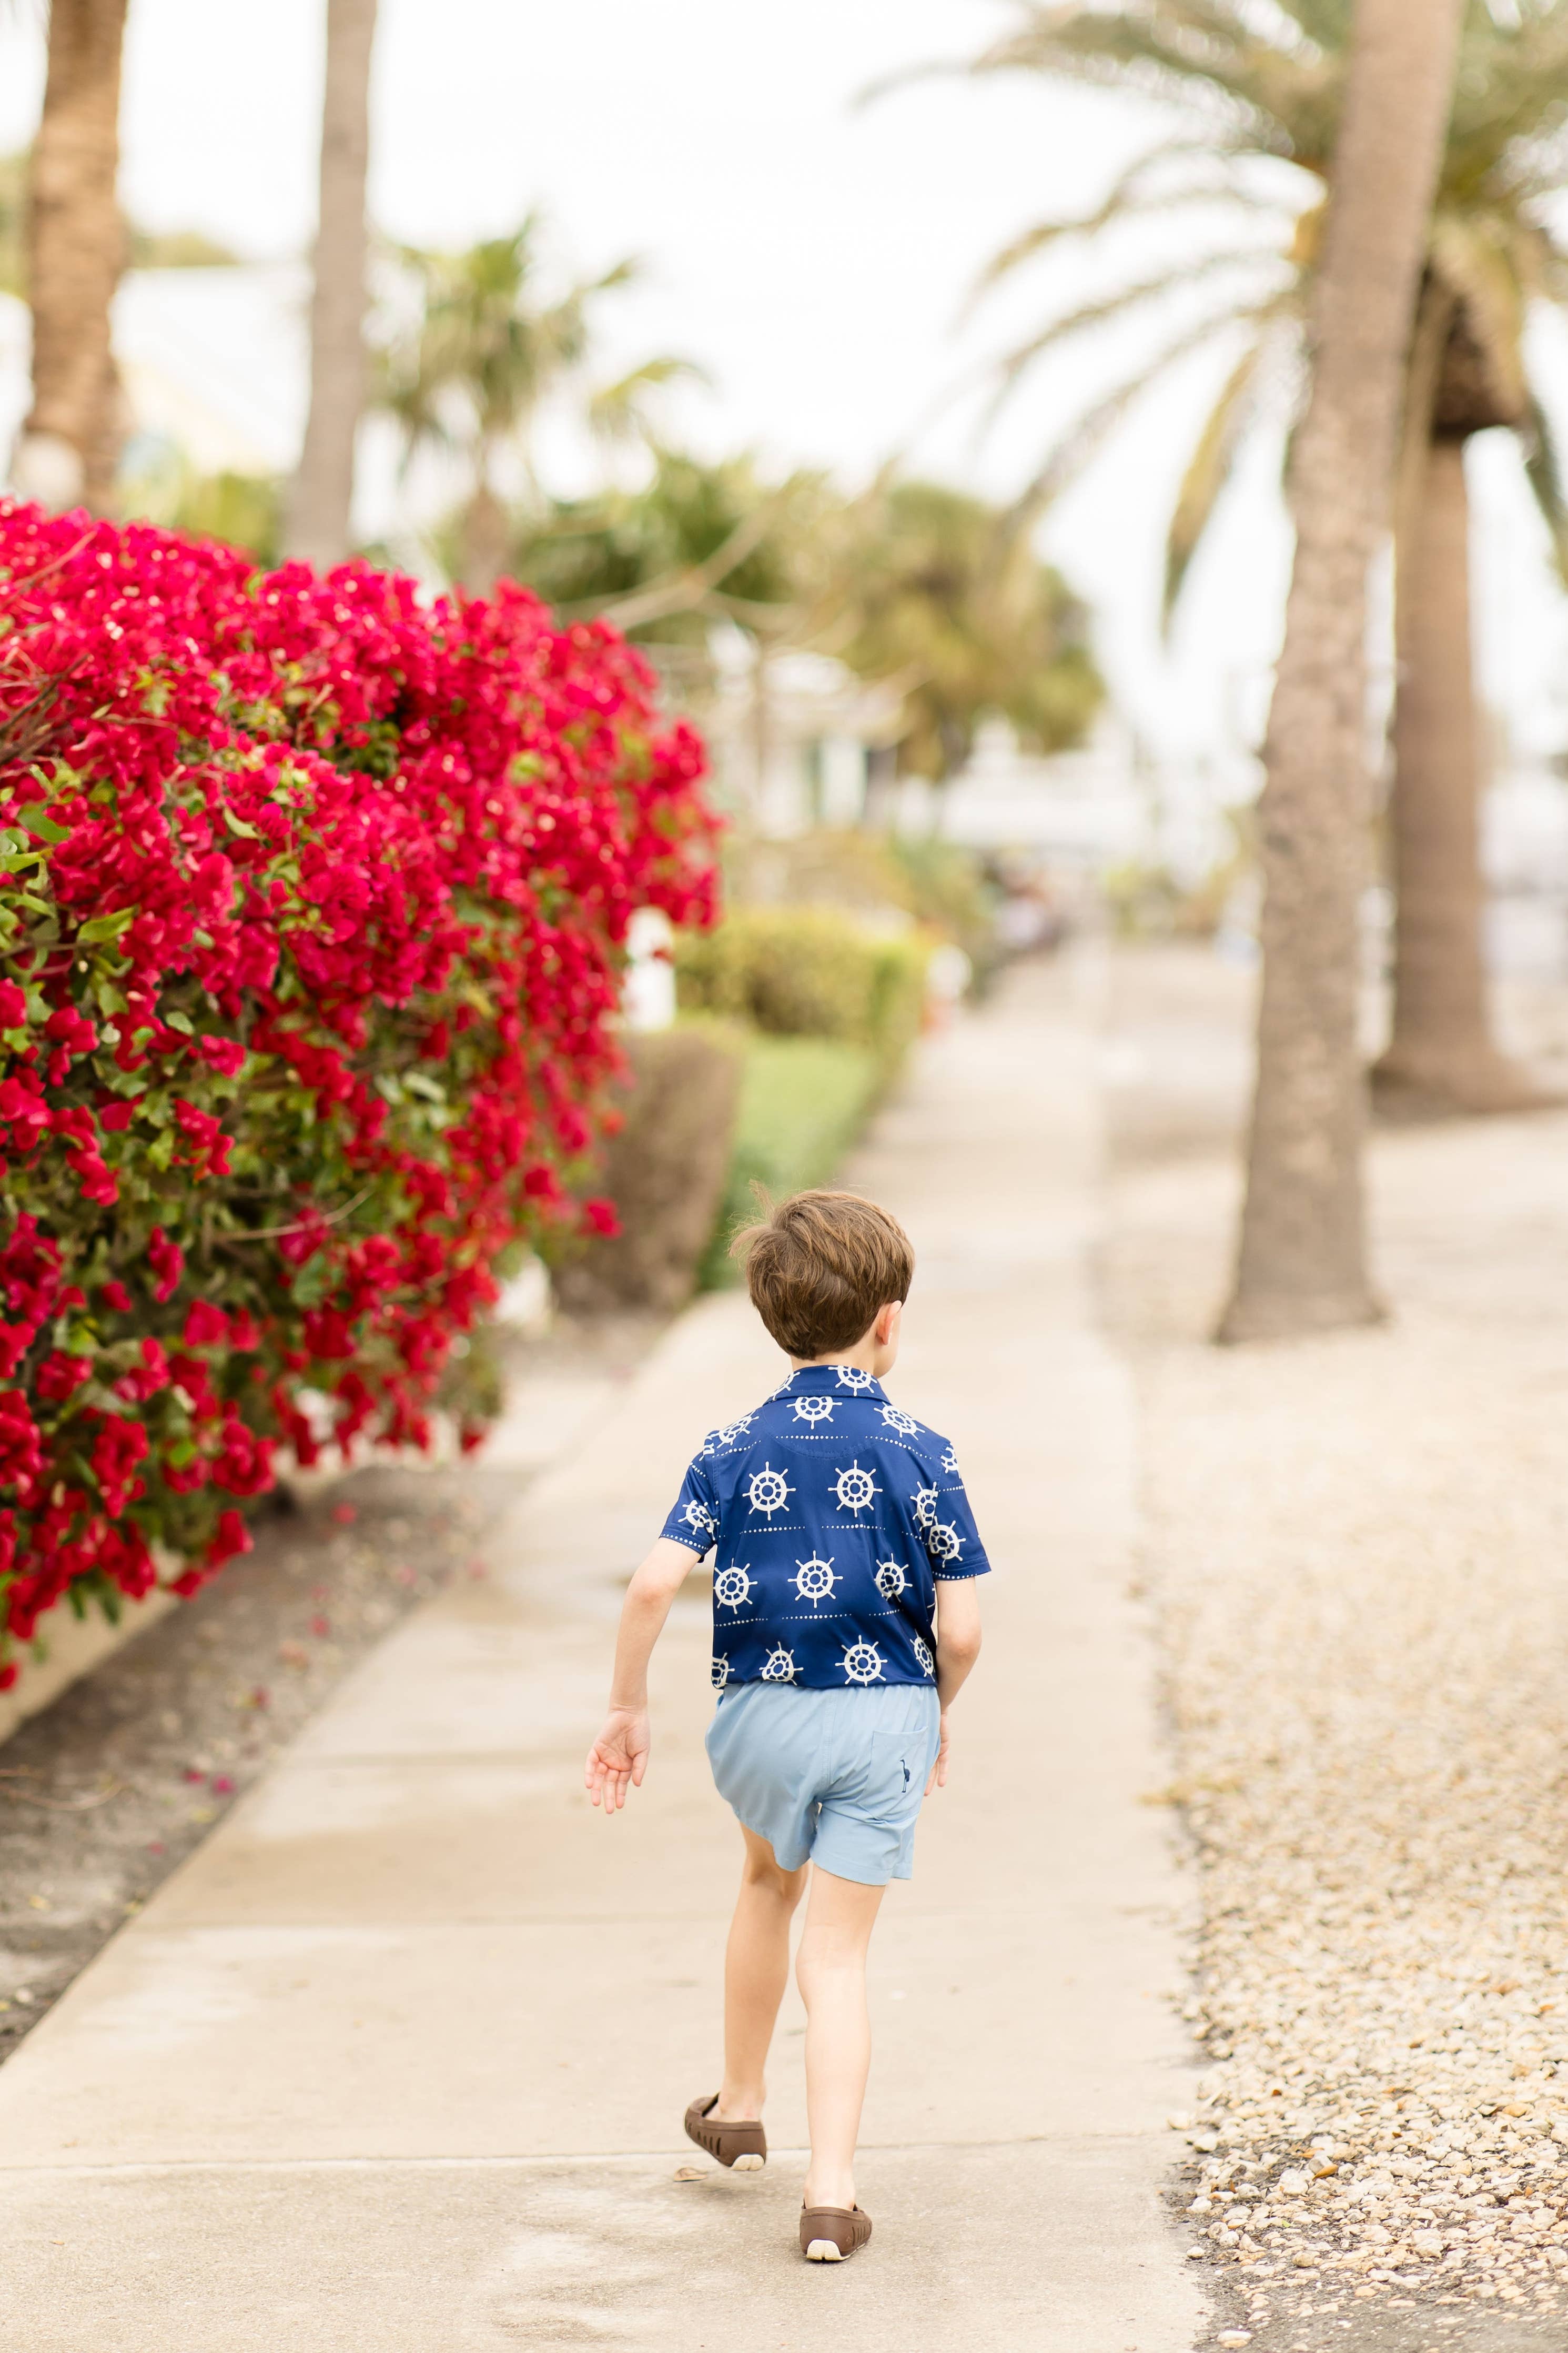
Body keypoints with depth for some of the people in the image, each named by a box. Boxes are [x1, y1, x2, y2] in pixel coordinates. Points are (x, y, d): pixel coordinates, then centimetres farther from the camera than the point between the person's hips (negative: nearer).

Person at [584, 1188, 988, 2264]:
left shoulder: (734, 1448, -2)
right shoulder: (919, 1453, -6)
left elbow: (655, 1584, -12)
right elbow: (961, 1630, -9)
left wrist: (628, 1708, 0)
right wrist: (939, 1713, 11)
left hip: (762, 1716, 2)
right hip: (884, 1714, -2)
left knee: (770, 1881, 30)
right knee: (839, 1954, 3)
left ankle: (740, 2108, 43)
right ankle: (832, 2192, -6)